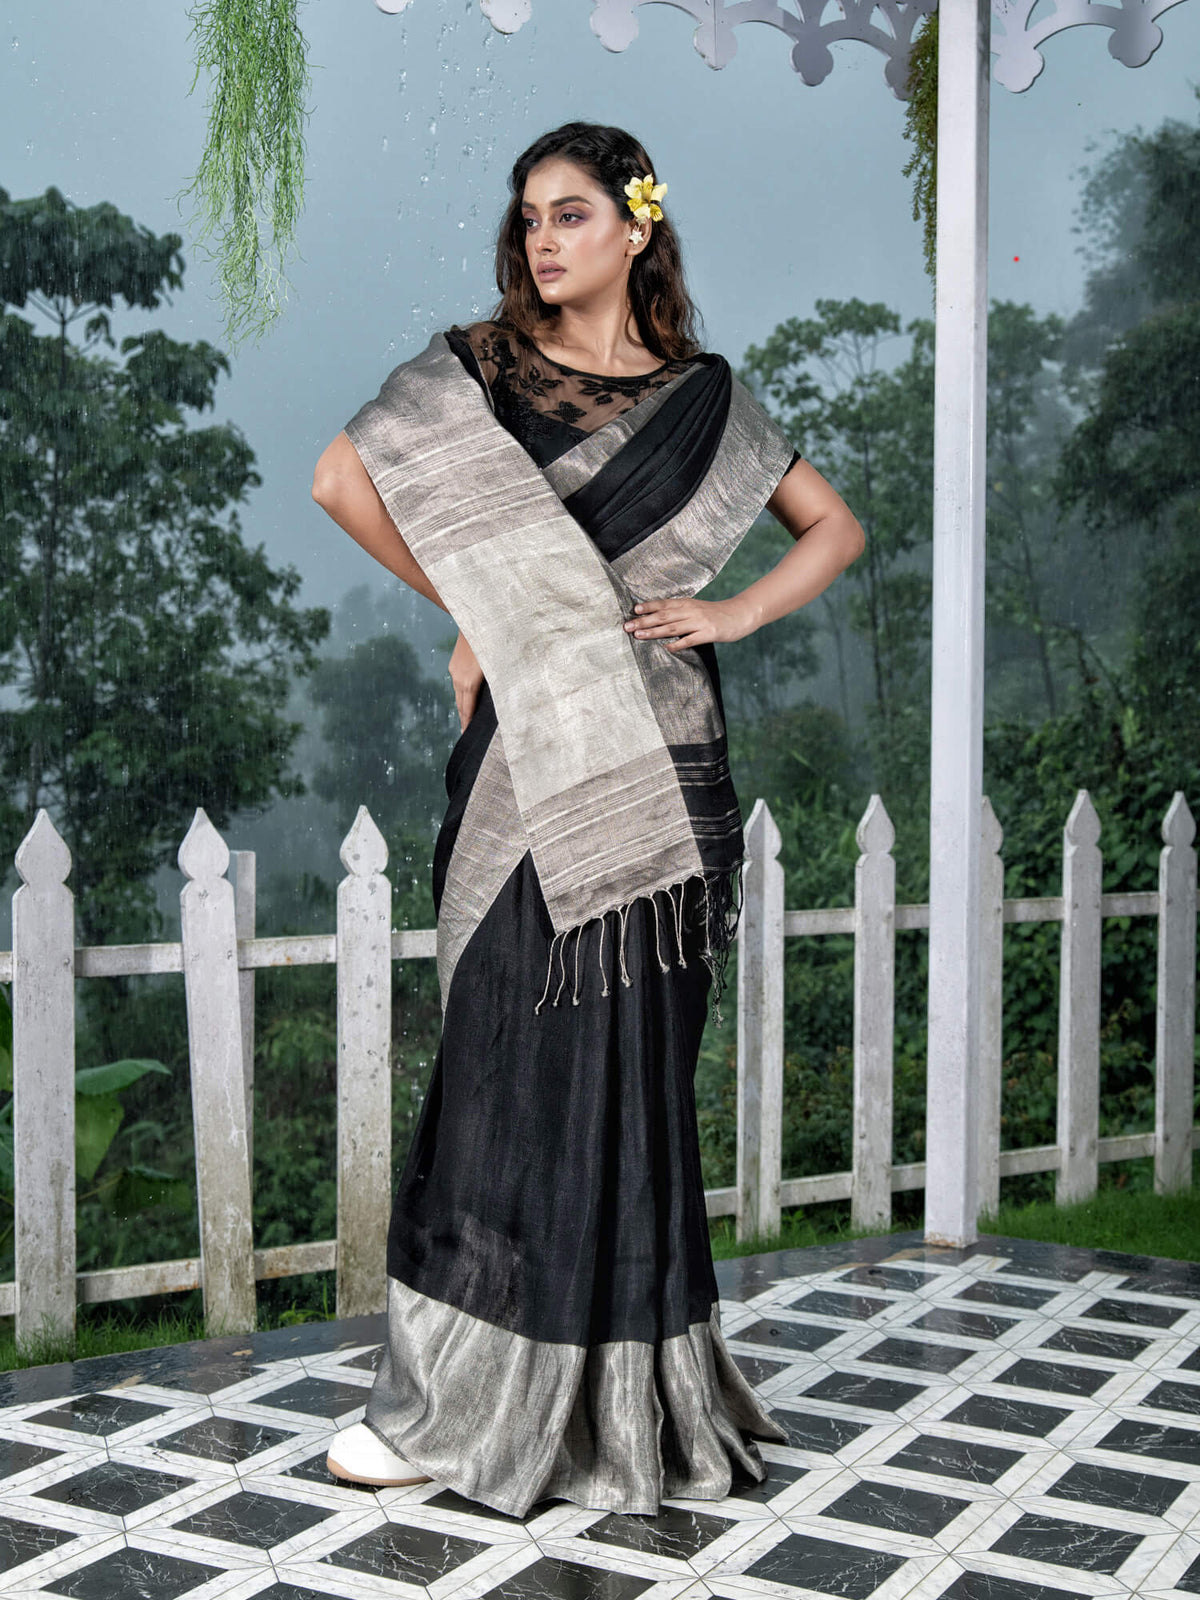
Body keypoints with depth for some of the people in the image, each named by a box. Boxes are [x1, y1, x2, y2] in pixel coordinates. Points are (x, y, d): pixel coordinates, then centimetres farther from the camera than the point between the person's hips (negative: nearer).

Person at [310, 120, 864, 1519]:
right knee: (517, 1062, -3)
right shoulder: (477, 368, 7)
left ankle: (626, 1392, 18)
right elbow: (342, 479, 4)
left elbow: (834, 526, 17)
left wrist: (734, 612, 2)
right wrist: (471, 606, 4)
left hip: (658, 761, 1)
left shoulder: (702, 396, 11)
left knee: (633, 1070, 5)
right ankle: (453, 1401, 8)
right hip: (530, 755, -1)